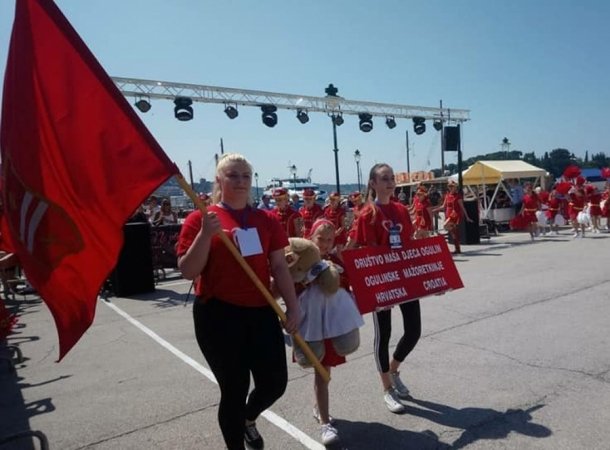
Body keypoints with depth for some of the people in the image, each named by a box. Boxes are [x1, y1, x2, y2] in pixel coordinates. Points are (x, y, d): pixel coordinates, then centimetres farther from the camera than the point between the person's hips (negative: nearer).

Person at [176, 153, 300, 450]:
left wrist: (293, 306, 2)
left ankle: (248, 419, 45)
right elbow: (188, 271, -9)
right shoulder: (200, 219, -4)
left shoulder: (266, 220, 6)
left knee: (275, 382, 10)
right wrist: (206, 234, -21)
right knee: (234, 389, 5)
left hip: (261, 312, 4)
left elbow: (279, 267, 7)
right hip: (218, 315, -4)